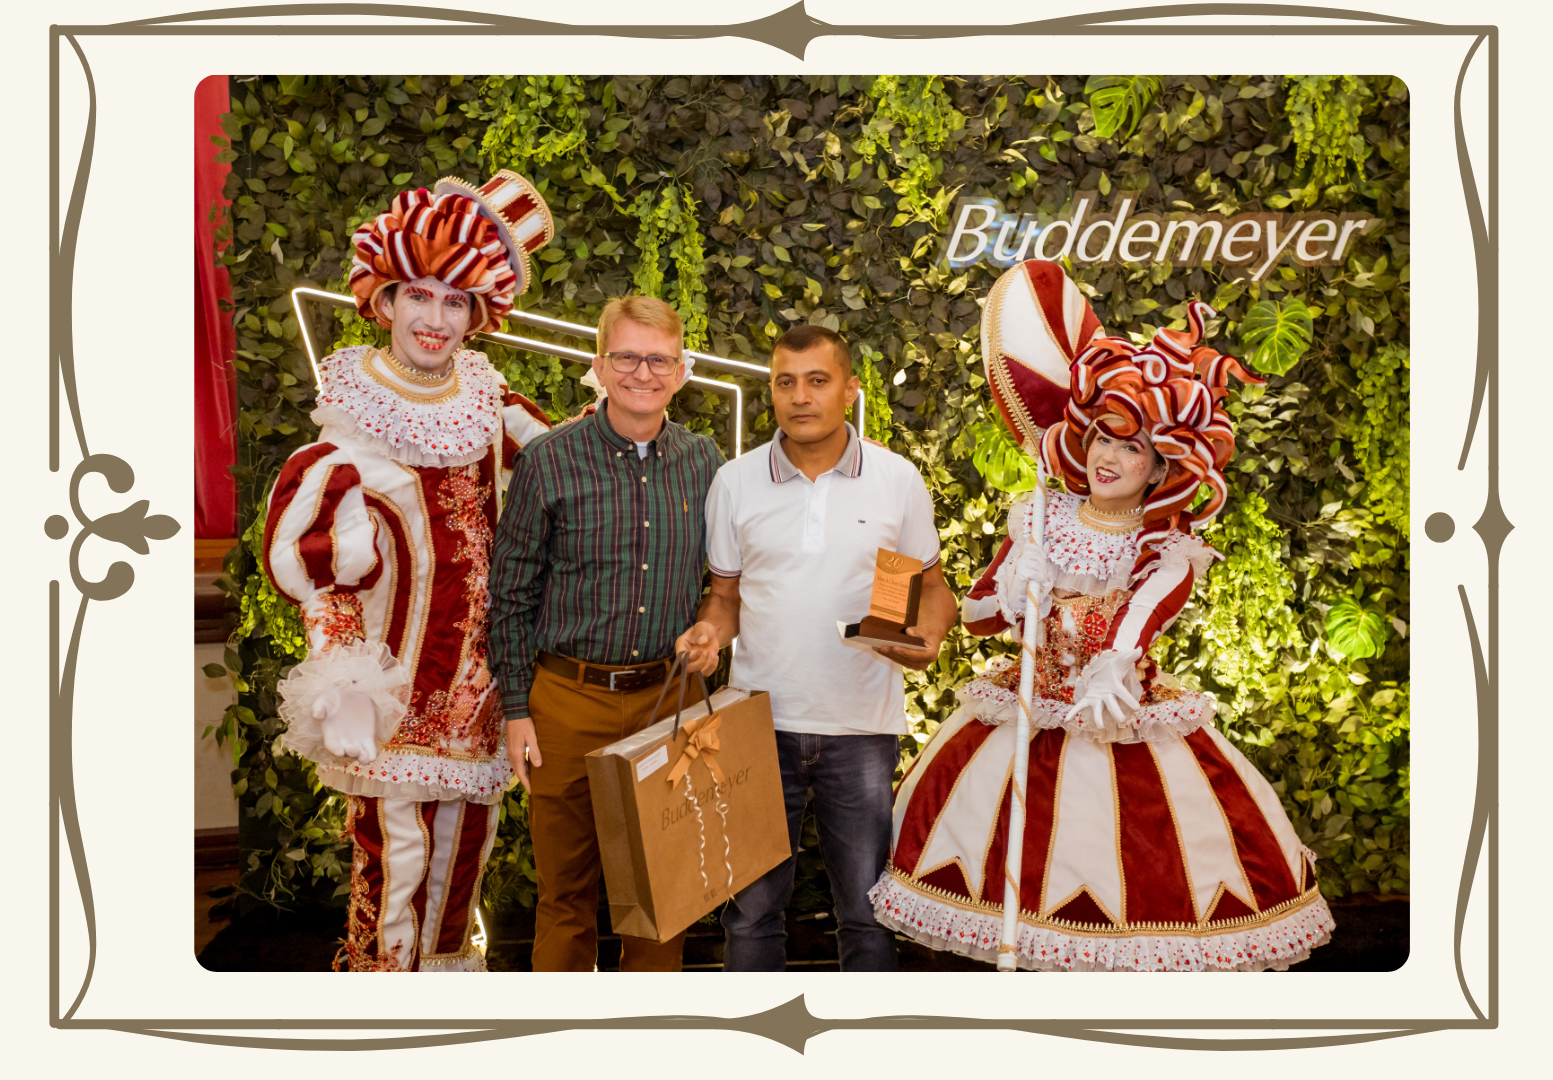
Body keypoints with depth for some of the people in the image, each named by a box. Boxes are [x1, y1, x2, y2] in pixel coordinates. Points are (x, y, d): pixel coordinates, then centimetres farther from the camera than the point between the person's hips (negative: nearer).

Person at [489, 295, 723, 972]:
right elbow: (511, 595, -2)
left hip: (668, 695, 3)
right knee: (567, 887, 9)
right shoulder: (549, 461, -6)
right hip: (570, 699, -2)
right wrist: (516, 710, -4)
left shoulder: (702, 461, 3)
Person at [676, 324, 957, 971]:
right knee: (751, 906, 10)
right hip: (760, 722, 1)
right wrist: (710, 630, -11)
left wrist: (929, 635, -13)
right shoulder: (735, 481, 4)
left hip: (862, 727, -1)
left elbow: (931, 584, 8)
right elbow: (726, 593, 11)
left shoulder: (898, 479, 1)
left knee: (867, 910, 8)